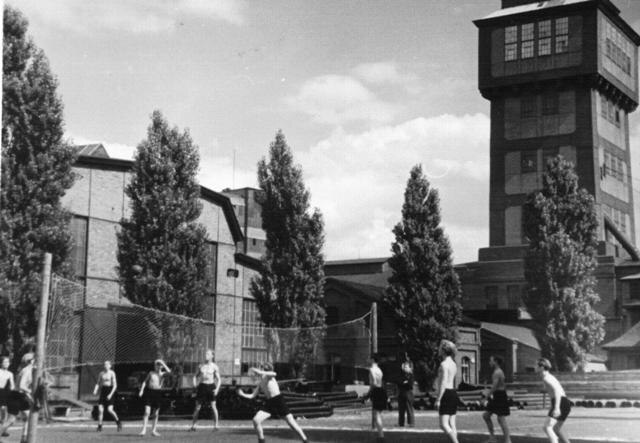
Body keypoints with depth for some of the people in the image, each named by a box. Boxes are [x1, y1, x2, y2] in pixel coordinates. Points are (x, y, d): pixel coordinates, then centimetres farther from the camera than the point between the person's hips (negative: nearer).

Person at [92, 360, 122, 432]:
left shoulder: (112, 373, -6)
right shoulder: (101, 373, 8)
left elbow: (115, 385, -9)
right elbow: (98, 383, 12)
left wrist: (111, 394, -18)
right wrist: (95, 390, -7)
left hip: (110, 391, -4)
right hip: (103, 391, 4)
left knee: (109, 410, -13)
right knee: (100, 409, -6)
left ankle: (118, 422, 10)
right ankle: (99, 426, 3)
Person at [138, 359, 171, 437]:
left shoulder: (162, 374, 7)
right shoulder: (151, 373, 10)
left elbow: (169, 371, -13)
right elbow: (145, 382, 7)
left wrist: (163, 363, -5)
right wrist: (141, 390, -5)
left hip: (158, 393, 1)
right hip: (149, 392, -1)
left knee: (156, 414, 5)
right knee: (147, 412, -11)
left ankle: (154, 430, 15)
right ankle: (144, 430, -11)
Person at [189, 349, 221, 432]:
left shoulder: (214, 366, 1)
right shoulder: (201, 366, 9)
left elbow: (218, 379, 1)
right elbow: (196, 376, 17)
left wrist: (217, 389, -12)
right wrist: (195, 383, -2)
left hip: (211, 386, -2)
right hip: (202, 386, 2)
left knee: (213, 407, -5)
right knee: (197, 407, 2)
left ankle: (216, 425, 3)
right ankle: (193, 426, 10)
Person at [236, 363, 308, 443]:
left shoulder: (268, 376, -1)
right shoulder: (259, 384, 18)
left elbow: (274, 374, -26)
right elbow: (252, 396, 17)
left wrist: (260, 372, -33)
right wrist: (243, 394, 2)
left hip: (279, 400, -6)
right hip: (269, 403, 6)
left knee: (291, 422, -5)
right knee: (256, 420, -11)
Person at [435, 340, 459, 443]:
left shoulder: (444, 364, -12)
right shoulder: (453, 364, 16)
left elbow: (443, 383, -18)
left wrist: (438, 399, -19)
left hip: (446, 394, -9)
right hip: (453, 393, 9)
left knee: (444, 425, -11)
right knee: (452, 425, 8)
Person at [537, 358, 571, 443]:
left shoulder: (546, 378, -11)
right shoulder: (549, 377, 21)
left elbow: (557, 390, -25)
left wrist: (556, 407, -33)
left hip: (561, 404, -10)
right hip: (565, 403, 10)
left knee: (547, 428, -17)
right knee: (556, 429, 26)